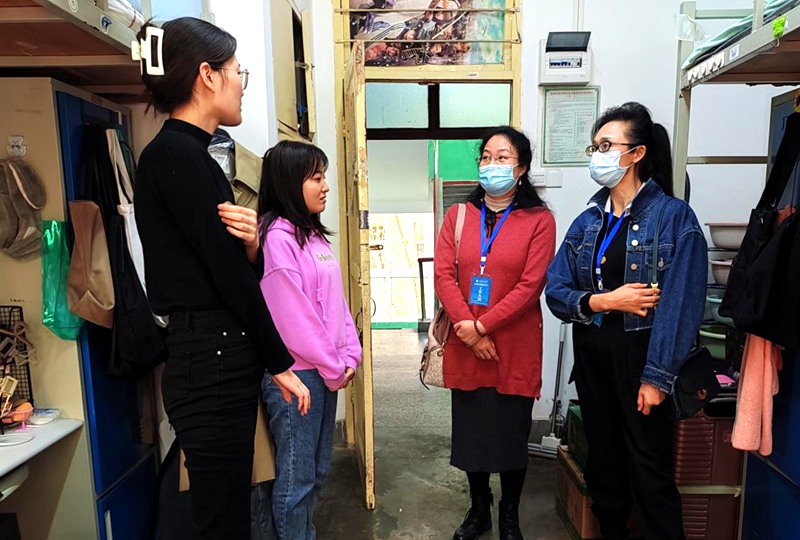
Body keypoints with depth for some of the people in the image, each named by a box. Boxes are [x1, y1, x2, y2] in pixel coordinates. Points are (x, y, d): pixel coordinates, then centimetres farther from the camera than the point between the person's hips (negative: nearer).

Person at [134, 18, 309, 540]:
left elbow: (235, 267, 14)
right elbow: (228, 275, -16)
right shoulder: (177, 154, -13)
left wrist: (248, 244, -9)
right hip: (212, 363, -9)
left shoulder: (186, 153, 15)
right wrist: (280, 364, -7)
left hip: (219, 359, 9)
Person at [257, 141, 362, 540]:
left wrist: (349, 355, 3)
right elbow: (292, 316, -19)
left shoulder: (314, 234, 12)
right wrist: (332, 369, -11)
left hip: (325, 371, 9)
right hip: (296, 372, -9)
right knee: (296, 477, 6)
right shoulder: (277, 237, -16)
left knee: (318, 470, 20)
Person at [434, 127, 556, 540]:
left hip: (514, 347, -2)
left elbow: (530, 285, -11)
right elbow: (443, 274, -3)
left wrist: (482, 325, -15)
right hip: (465, 346, 3)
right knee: (470, 430, 14)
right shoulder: (458, 215, 6)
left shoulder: (539, 220, -3)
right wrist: (468, 330, -14)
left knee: (512, 433, 11)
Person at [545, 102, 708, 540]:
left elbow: (680, 306, -13)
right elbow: (556, 291, 1)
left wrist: (656, 377, -16)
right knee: (603, 460, 18)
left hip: (639, 356, -5)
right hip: (592, 356, 5)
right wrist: (604, 300, -16)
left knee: (649, 471, 4)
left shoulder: (674, 217, -8)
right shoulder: (588, 221, 6)